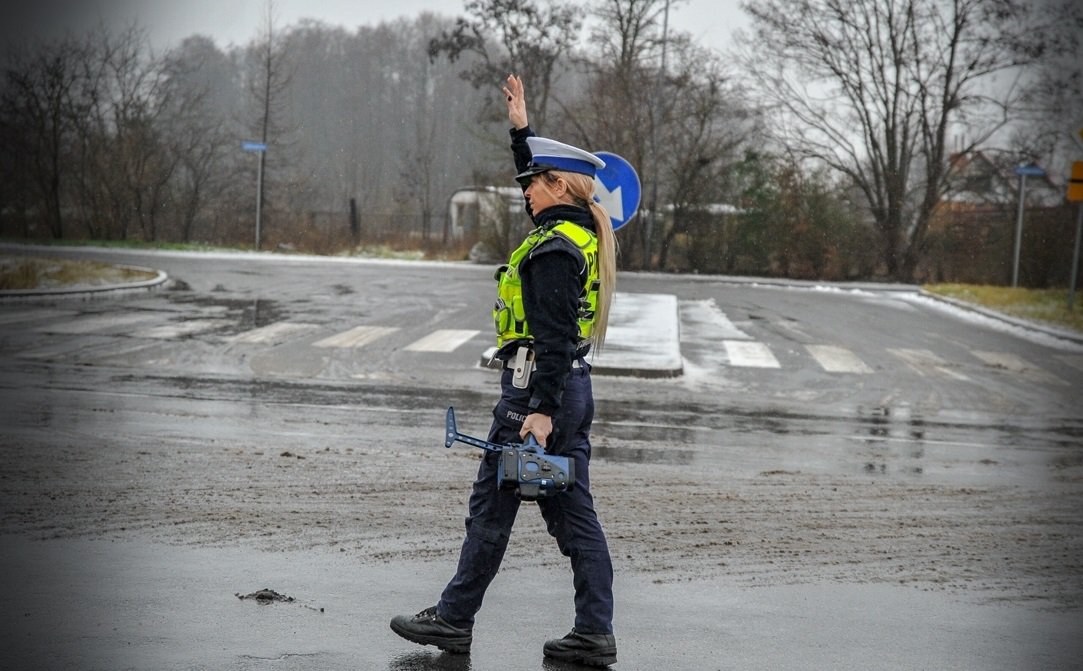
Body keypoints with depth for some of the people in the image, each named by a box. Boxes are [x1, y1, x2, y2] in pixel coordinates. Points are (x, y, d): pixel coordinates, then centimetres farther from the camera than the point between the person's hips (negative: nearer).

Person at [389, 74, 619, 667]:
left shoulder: (553, 250, -16)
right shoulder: (579, 234, 11)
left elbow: (553, 337, -22)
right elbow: (541, 188, 31)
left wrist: (541, 410, -25)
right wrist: (521, 130, 31)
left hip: (539, 387, -9)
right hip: (573, 389, 9)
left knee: (491, 508, 1)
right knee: (573, 513, 7)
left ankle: (453, 619, 11)